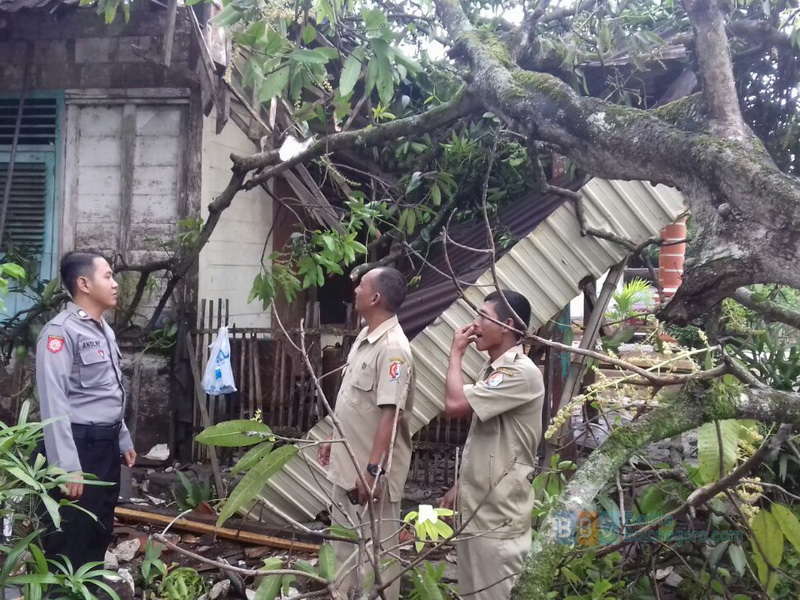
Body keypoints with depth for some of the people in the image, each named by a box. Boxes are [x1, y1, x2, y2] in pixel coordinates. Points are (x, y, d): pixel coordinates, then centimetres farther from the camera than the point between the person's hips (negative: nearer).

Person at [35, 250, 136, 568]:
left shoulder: (104, 330, 13)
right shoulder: (60, 331, -15)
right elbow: (53, 402, -21)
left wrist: (122, 439, 22)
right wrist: (67, 465, -24)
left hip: (105, 444, 9)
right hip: (78, 444, -9)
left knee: (99, 532, 18)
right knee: (70, 538, 1)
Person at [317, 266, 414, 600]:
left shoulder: (392, 348, -22)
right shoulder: (364, 336, 8)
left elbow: (390, 413, -27)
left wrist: (374, 469, -29)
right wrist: (333, 440, 21)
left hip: (371, 470, -10)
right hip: (347, 462, 10)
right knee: (345, 542, 21)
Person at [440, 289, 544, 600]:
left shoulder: (521, 373, -20)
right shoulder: (492, 370, 11)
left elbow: (455, 404, -27)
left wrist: (456, 352, -14)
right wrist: (459, 487, 18)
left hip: (499, 510, -9)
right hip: (476, 504, 9)